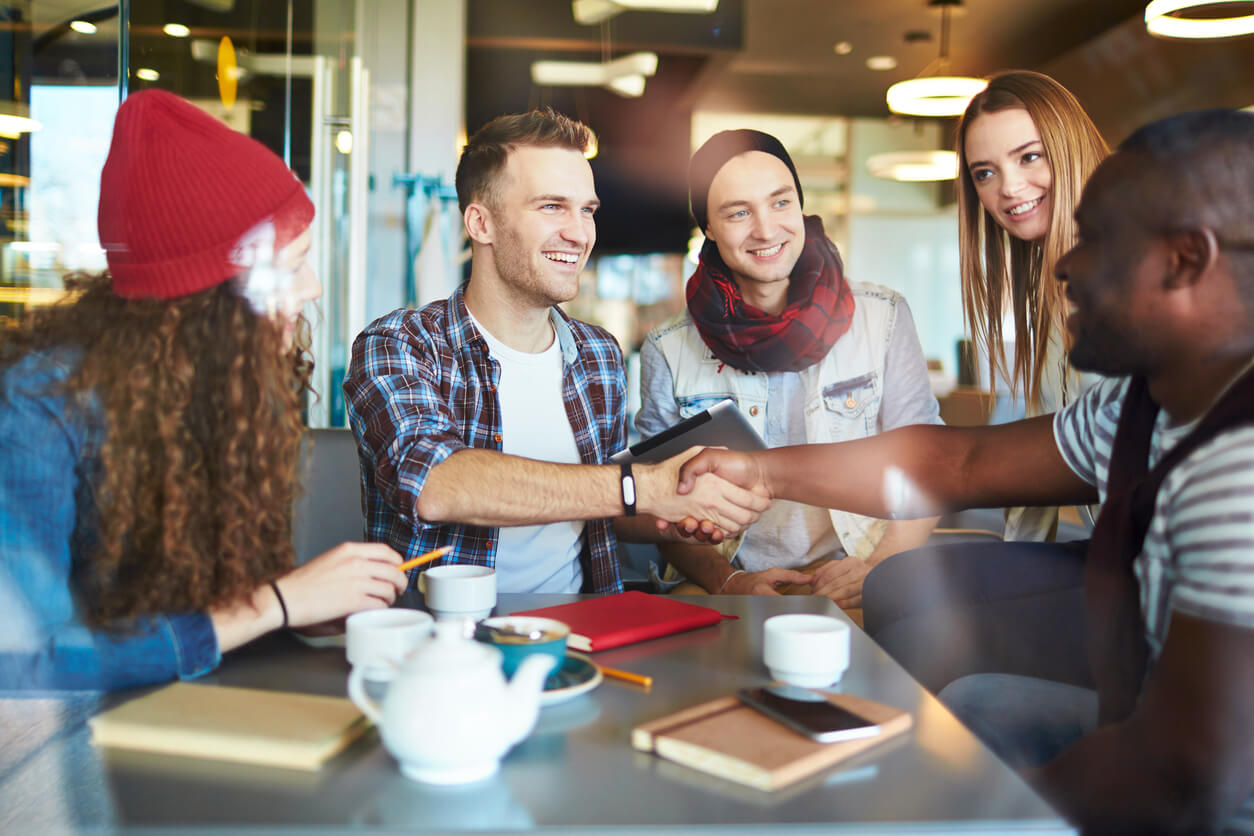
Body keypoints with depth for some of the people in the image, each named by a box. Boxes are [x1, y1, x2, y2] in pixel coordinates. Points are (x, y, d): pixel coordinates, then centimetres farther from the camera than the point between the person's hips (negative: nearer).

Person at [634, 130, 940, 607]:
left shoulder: (883, 319, 3)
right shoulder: (668, 352, 2)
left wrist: (879, 567, -14)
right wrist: (729, 582, -15)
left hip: (856, 592, 0)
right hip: (723, 584, 1)